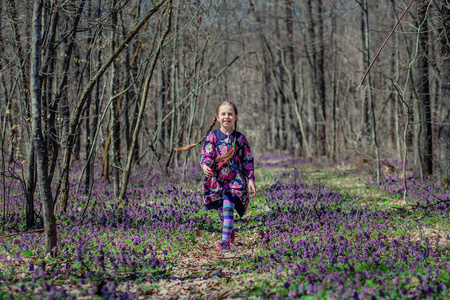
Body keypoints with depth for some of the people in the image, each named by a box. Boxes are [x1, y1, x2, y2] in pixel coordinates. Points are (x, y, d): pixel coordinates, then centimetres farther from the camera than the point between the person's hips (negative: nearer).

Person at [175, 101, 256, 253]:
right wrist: (205, 166, -30)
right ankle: (230, 232, 41)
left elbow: (248, 160, 6)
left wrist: (251, 179, 1)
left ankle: (225, 242, -16)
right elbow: (205, 155, -8)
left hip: (235, 180, -2)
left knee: (228, 207, -20)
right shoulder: (212, 136, 0)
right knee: (222, 211, 13)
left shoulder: (240, 138, 1)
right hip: (216, 179, 2)